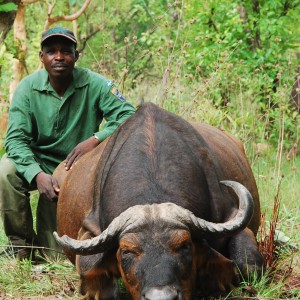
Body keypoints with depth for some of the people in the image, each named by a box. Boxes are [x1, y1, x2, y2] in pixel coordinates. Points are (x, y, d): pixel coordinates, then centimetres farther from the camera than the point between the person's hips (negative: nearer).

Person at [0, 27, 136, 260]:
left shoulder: (94, 84, -15)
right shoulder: (28, 88, -13)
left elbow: (129, 117, -21)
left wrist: (95, 140, -39)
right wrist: (36, 174, -37)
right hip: (36, 166, 1)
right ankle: (21, 243, -11)